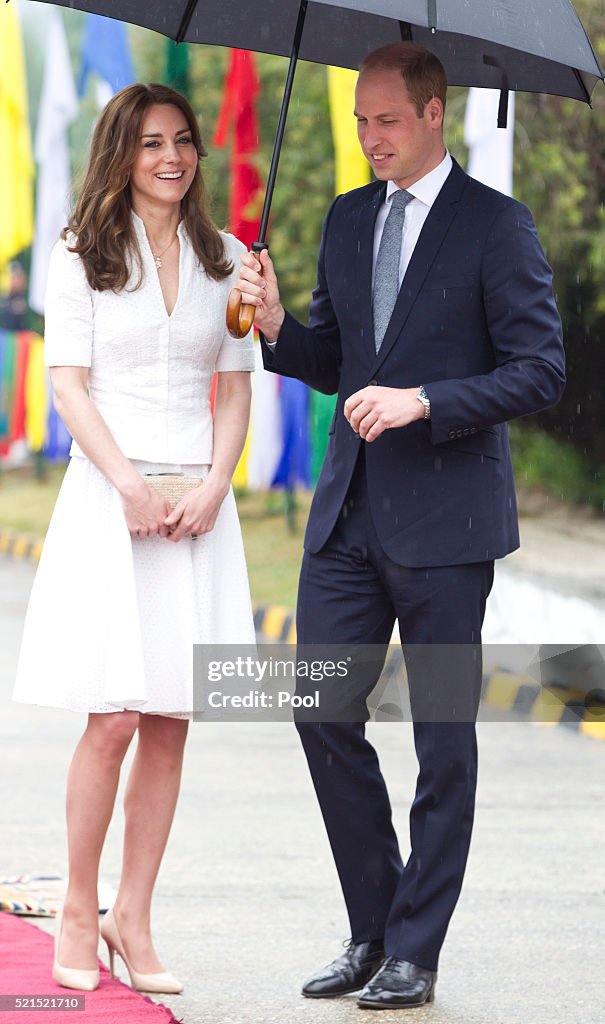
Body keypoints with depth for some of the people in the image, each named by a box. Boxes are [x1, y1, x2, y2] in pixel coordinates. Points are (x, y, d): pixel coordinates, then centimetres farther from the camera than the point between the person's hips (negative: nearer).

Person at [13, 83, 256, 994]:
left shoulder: (224, 260, 13)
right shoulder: (84, 255, 4)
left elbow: (236, 388, 11)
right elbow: (69, 385, -2)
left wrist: (213, 485, -5)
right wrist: (131, 486, -13)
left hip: (198, 501, 3)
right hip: (108, 496, -3)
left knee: (170, 723, 1)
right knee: (114, 718, -11)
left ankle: (133, 919, 8)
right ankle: (78, 911, 4)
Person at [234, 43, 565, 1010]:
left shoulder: (496, 225, -6)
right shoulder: (348, 218, 13)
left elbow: (539, 370, -9)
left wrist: (424, 402, -19)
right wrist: (278, 325, -2)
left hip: (444, 519, -6)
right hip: (350, 510, 6)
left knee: (443, 740, 2)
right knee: (322, 711, 2)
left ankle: (413, 954, 10)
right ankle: (373, 930, 16)